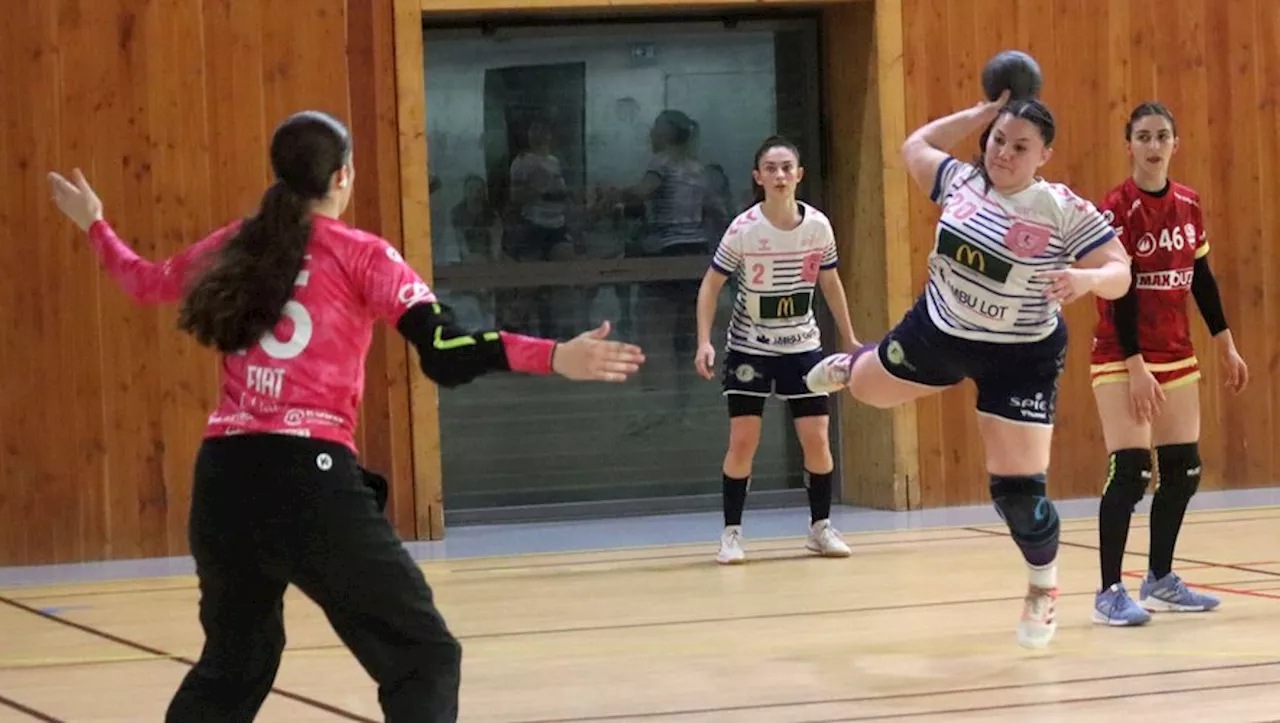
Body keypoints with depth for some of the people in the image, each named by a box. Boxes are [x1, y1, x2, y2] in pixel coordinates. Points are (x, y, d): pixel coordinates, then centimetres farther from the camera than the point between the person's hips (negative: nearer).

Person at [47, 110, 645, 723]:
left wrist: (93, 224, 49)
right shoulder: (358, 255, 0)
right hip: (307, 478, -6)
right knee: (423, 656, -1)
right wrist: (556, 358, -19)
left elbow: (144, 283, 31)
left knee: (233, 663, 25)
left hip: (222, 476, 6)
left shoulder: (234, 246, 14)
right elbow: (446, 354, -13)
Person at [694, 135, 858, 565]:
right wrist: (704, 342, -18)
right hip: (749, 347, -2)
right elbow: (711, 285, -8)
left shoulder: (817, 226, -7)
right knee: (743, 441, -7)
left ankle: (821, 528, 14)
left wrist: (849, 339, 11)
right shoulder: (743, 230, -16)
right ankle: (731, 533, 5)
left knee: (816, 438, -2)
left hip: (802, 345, 2)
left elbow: (830, 283, 8)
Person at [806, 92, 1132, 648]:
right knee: (868, 388, 28)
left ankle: (1044, 589, 20)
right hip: (937, 331, 5)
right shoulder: (961, 181, -9)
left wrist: (1086, 279, -44)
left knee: (1018, 489, -8)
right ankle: (849, 366, 70)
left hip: (1019, 359, -5)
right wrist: (981, 112, 0)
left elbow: (1119, 273, -21)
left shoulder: (1066, 212, -23)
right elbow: (915, 146, 10)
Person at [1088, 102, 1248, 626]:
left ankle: (1161, 581, 22)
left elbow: (1201, 279, 15)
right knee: (1129, 469, -14)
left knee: (1183, 471, 8)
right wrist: (1136, 367, -21)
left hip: (1176, 356, 7)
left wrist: (1226, 346, 16)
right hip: (1122, 359, -7)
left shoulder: (1188, 205, 5)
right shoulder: (1116, 210, -14)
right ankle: (1110, 593, -7)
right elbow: (1120, 292, -17)